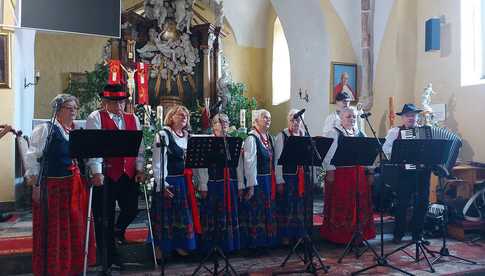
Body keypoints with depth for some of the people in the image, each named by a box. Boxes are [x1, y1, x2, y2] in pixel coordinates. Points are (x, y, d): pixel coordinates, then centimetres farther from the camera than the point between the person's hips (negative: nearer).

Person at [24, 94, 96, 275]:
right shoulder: (45, 129, -6)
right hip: (53, 185, -6)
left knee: (76, 228, 14)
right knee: (54, 231, 6)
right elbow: (33, 157, -10)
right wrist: (35, 184, -14)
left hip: (76, 185, 6)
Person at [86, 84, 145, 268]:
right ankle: (108, 256, 22)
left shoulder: (133, 119, 12)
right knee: (104, 216, 6)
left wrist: (140, 169, 1)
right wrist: (97, 172, -19)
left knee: (131, 209, 5)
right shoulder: (95, 118, -2)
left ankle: (118, 230, 39)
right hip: (105, 176, -4)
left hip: (129, 175, 4)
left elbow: (139, 146, 9)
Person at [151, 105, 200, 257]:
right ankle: (161, 247, 19)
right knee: (165, 216, 4)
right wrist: (162, 184, -20)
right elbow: (158, 162, -13)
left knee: (183, 215, 14)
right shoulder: (163, 135, -8)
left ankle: (180, 245, 28)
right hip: (169, 181, -6)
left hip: (185, 181, 6)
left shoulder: (188, 137, 9)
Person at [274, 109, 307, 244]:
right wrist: (279, 180, -10)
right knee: (287, 206, 3)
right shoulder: (282, 136, -4)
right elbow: (278, 159, -6)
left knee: (301, 206, 10)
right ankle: (285, 235, 16)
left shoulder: (305, 135, 10)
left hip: (302, 176, 4)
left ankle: (300, 234, 24)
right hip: (287, 176, -4)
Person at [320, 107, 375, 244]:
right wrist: (330, 171, -15)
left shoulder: (361, 134, 13)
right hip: (339, 173, -6)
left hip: (358, 173, 6)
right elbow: (328, 154, -10)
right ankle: (339, 236, 14)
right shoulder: (333, 133, -5)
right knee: (340, 205, 1)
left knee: (360, 204, 10)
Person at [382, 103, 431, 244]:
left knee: (422, 202, 8)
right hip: (405, 171, -3)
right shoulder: (395, 131, 3)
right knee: (402, 203, 1)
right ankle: (398, 234, 15)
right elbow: (386, 147, -6)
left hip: (423, 170, 3)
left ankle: (417, 234, 24)